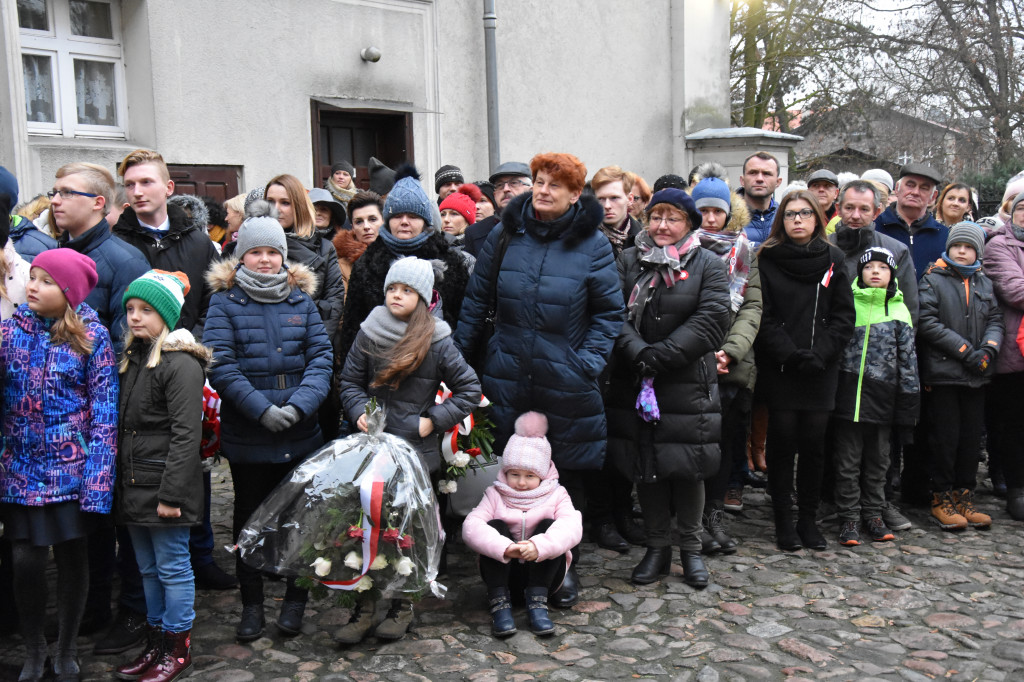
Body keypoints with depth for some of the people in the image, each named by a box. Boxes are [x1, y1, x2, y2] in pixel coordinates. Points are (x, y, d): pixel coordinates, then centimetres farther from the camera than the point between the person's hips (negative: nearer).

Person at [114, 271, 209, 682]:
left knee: (172, 568, 3)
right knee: (148, 570, 17)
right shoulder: (132, 359, 12)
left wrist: (171, 493, -20)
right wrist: (120, 482, 13)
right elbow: (124, 427, 17)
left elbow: (186, 435, -18)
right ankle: (155, 644, 30)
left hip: (164, 484, -8)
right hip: (133, 485, 8)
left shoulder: (181, 364, -14)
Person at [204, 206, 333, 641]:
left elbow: (321, 357, 0)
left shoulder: (301, 298, 6)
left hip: (301, 432, 2)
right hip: (245, 435, -2)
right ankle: (251, 604, 25)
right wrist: (262, 409, -20)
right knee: (249, 515, 12)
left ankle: (295, 598, 27)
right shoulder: (225, 300, -2)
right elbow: (220, 365, -11)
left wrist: (299, 405, -15)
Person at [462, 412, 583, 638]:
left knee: (549, 525, -22)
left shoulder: (556, 495, 3)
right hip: (503, 572, 0)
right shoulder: (495, 495, 4)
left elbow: (572, 527, -20)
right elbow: (471, 526, -16)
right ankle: (499, 602, -27)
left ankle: (537, 601, -27)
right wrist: (503, 548, -37)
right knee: (495, 526, -21)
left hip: (543, 572, 0)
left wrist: (540, 546, -40)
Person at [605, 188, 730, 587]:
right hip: (634, 385, 2)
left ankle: (691, 549, 24)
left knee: (688, 469, 6)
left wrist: (659, 356, -17)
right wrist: (637, 352, -20)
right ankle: (657, 547, 25)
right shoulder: (629, 262, 8)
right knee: (645, 467, 9)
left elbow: (711, 322, -10)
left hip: (689, 385, -2)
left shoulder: (708, 265, 2)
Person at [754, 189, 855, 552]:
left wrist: (819, 354, -9)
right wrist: (790, 354, -13)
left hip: (821, 370, 2)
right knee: (782, 442, 0)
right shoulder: (767, 260, 2)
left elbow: (844, 315, 4)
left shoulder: (833, 259, 9)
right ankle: (784, 520, 11)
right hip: (779, 369, -2)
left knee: (814, 443, 3)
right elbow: (762, 317, -3)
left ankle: (809, 519, 15)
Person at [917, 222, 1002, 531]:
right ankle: (941, 499, 11)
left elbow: (995, 320, 10)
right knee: (945, 437, 0)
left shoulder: (985, 283, 14)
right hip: (942, 372, -5)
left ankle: (964, 497, 20)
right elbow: (927, 322, -11)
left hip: (975, 376, 5)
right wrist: (966, 351, -14)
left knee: (972, 436, 9)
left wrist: (989, 349, -10)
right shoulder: (932, 280, -1)